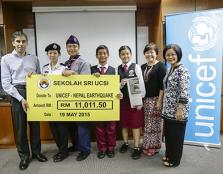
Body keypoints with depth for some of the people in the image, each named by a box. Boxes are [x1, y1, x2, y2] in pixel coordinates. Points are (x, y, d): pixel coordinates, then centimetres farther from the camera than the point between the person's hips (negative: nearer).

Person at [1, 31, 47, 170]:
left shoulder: (34, 58, 9)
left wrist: (35, 75, -8)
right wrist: (21, 98, -13)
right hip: (17, 94, -2)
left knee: (35, 125, 9)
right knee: (20, 126, 6)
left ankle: (36, 152, 26)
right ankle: (24, 155, 22)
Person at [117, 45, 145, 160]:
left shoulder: (136, 67, -3)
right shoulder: (118, 69, 4)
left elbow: (141, 84, -7)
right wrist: (121, 84, -18)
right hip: (122, 99, 3)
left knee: (135, 123, 4)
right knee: (123, 123, 14)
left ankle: (136, 148, 16)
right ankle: (125, 143, 32)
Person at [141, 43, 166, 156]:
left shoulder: (160, 66, -6)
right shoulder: (143, 67, 12)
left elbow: (162, 85, -11)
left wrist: (159, 101, -15)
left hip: (155, 99, -5)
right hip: (144, 99, 6)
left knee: (154, 124, 4)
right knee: (146, 124, 11)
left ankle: (154, 147, 20)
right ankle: (146, 146, 26)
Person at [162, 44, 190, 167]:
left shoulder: (182, 70, -15)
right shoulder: (169, 70, 11)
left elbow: (184, 91, -21)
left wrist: (180, 109, -22)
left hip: (177, 110, -8)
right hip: (168, 109, 8)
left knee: (177, 135, 7)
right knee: (168, 133, 18)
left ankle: (175, 160, 25)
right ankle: (169, 154, 37)